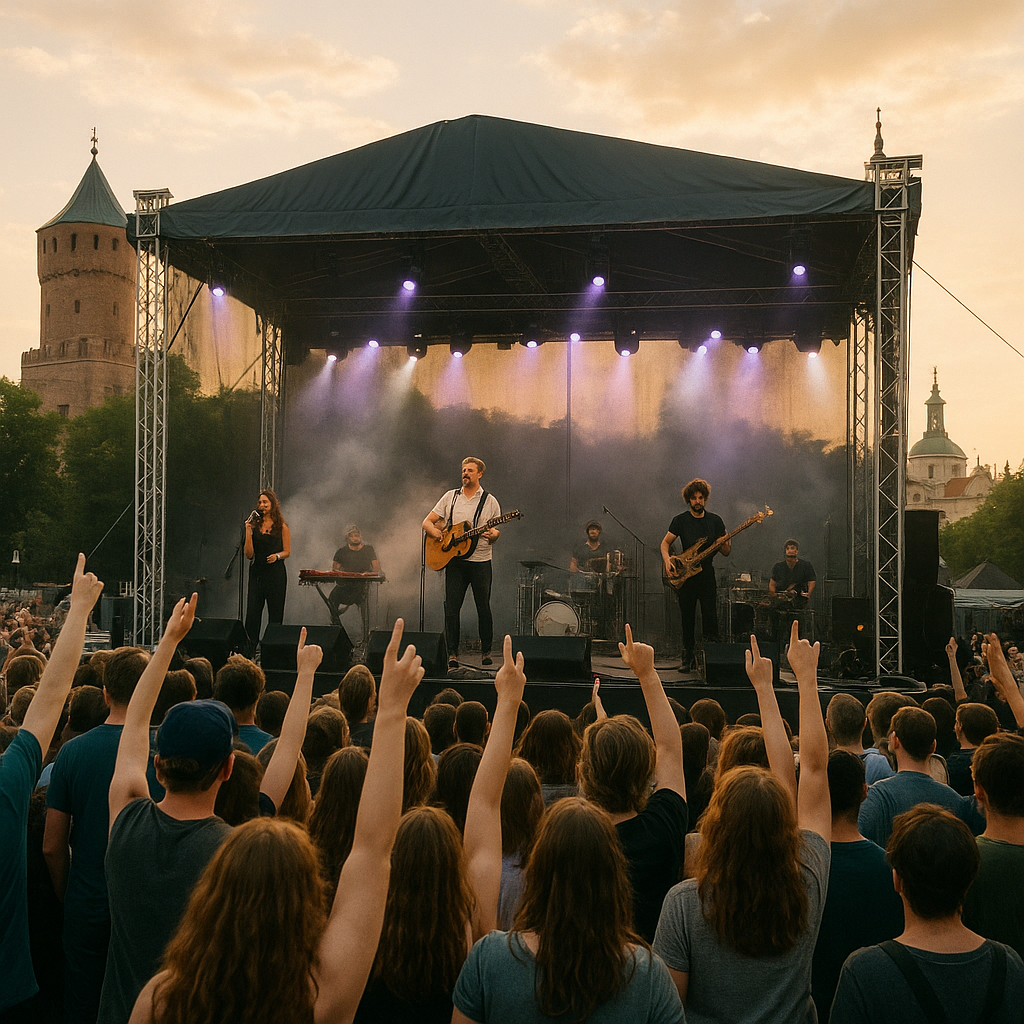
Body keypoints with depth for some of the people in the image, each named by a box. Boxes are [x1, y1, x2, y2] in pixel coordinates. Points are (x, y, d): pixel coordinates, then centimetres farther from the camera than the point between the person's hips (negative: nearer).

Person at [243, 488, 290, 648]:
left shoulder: (281, 526, 2)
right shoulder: (254, 525, 7)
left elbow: (287, 551, 5)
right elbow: (249, 554, 2)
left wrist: (277, 556, -15)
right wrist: (248, 531, -6)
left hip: (275, 573, -2)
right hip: (256, 573, 2)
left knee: (275, 614, 2)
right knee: (252, 614, -1)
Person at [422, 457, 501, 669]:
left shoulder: (490, 501, 5)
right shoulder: (450, 497, 9)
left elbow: (497, 531, 8)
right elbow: (427, 522, 9)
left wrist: (493, 534, -15)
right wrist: (435, 531, -12)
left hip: (480, 561, -1)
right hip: (455, 561, 1)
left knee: (483, 607, 3)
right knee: (451, 607, -3)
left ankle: (486, 651, 17)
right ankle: (452, 653, 4)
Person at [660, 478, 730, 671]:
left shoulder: (715, 520, 5)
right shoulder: (681, 520, 2)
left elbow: (725, 552, 7)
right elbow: (665, 543, 7)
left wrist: (726, 544, -17)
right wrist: (667, 561, -11)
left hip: (707, 575, 0)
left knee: (710, 618, -6)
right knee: (687, 619, 5)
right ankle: (688, 659, 15)